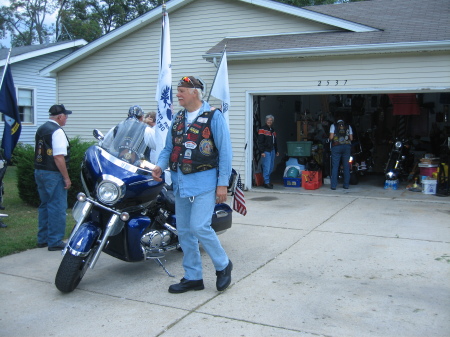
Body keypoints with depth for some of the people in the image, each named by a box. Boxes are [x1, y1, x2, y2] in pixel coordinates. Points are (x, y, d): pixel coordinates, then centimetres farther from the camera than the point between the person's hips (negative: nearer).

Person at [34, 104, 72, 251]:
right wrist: (66, 178, -18)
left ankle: (42, 239, 24)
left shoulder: (41, 129, 13)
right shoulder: (57, 131, -16)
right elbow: (58, 157, -22)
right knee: (57, 207, -3)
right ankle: (55, 241, 1)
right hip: (53, 174, -9)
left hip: (39, 172, 9)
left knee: (45, 206, 17)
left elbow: (40, 153, 16)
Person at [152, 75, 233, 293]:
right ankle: (193, 277, 23)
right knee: (184, 231, 9)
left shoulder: (213, 116, -6)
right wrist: (160, 165, -5)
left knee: (199, 227, -15)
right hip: (180, 183, 7)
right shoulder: (177, 118, 14)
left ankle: (223, 265, 10)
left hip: (204, 181, -7)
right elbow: (168, 148, 16)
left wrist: (222, 184, -12)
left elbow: (225, 151, -8)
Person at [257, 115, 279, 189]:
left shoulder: (273, 130, 18)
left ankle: (267, 181, 20)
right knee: (267, 167, -9)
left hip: (272, 151, 8)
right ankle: (266, 182, -4)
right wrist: (262, 152, -17)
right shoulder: (262, 130, -7)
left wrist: (276, 151, 21)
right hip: (266, 151, -8)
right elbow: (260, 142, -12)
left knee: (271, 168, 10)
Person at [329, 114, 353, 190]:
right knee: (346, 166, 7)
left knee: (335, 166, 0)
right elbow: (351, 138, 8)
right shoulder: (348, 126, 12)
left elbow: (331, 137, -4)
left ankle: (333, 185, -3)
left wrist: (331, 139, 18)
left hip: (336, 146, -2)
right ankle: (346, 185, 9)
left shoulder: (333, 125, 5)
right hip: (347, 146, 2)